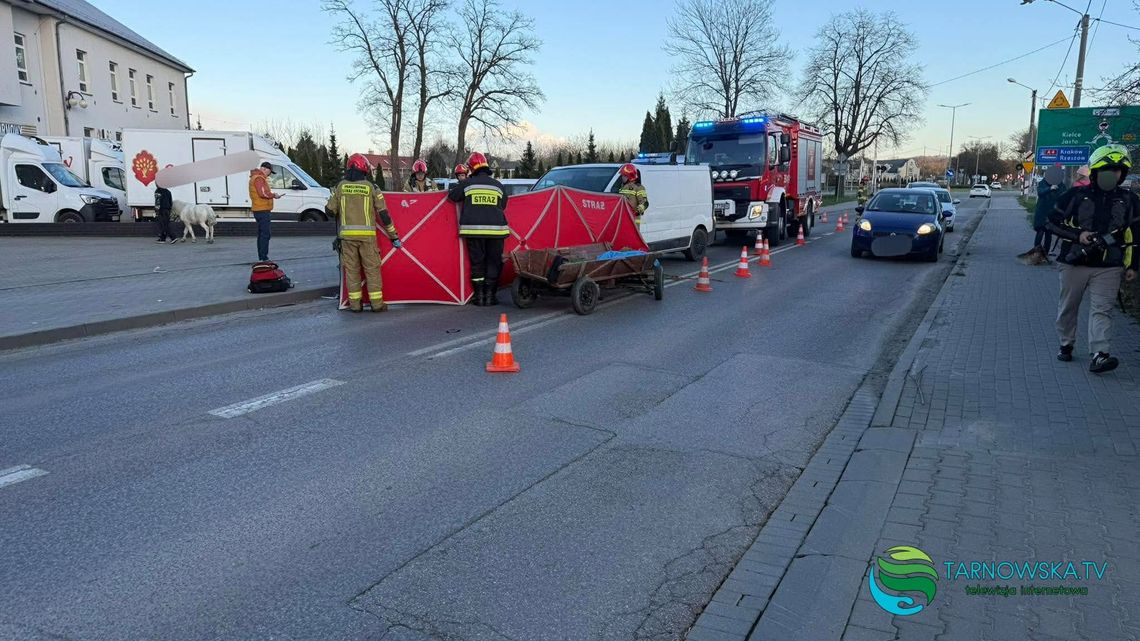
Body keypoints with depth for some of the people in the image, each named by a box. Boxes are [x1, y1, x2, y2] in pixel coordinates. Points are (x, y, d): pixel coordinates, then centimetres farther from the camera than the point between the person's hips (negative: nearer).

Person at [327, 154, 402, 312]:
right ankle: (377, 303, 6)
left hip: (347, 234, 2)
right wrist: (393, 235, 8)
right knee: (372, 269, 6)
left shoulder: (340, 186, 5)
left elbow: (330, 211, 7)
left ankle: (355, 303, 10)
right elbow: (383, 214, 1)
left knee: (351, 269, 9)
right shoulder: (371, 187, 0)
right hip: (367, 234, -1)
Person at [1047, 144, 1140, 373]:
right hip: (1074, 262, 0)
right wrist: (1077, 235, -13)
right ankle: (1066, 345, 27)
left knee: (1101, 310, -7)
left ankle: (1099, 354, -15)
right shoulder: (1075, 195, -1)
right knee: (1068, 308, 10)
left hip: (1108, 267, 1)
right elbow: (1053, 221, 2)